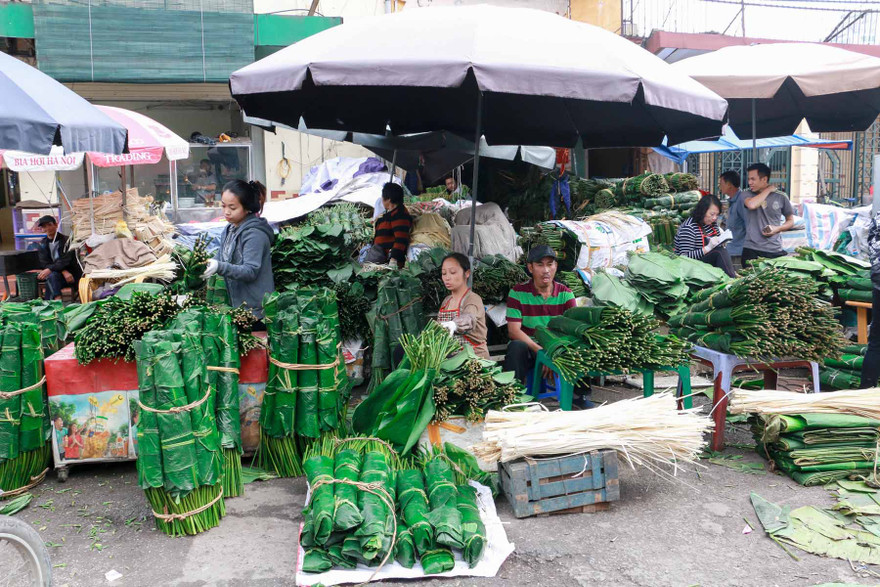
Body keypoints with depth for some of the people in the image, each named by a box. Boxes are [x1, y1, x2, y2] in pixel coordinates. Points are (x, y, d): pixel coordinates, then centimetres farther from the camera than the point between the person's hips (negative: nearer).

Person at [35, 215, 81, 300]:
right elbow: (44, 264, -3)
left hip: (73, 275, -3)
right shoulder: (42, 244, 9)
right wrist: (64, 272, -20)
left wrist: (49, 269, -29)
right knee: (52, 276, -30)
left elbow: (65, 261, -12)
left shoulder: (66, 240, -2)